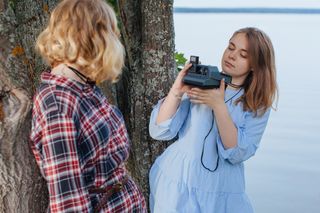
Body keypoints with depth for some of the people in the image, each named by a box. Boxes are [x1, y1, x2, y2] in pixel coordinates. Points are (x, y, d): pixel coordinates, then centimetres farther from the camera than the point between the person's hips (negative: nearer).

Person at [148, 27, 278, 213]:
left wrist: (218, 105, -21)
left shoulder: (259, 104, -2)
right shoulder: (200, 83, -3)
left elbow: (238, 153, -14)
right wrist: (176, 91, -19)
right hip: (177, 182, 0)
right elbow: (159, 132, -8)